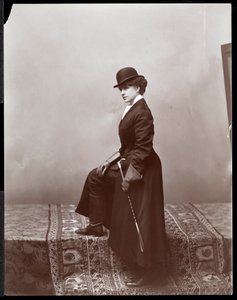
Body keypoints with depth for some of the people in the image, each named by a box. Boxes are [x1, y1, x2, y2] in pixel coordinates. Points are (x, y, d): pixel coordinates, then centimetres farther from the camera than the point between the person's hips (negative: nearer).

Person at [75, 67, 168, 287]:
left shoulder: (142, 113, -22)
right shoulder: (132, 109, 8)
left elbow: (142, 149, -24)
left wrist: (130, 175, -21)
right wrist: (112, 160, 14)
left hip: (141, 170, -10)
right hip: (129, 164, 10)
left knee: (138, 222, -3)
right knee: (96, 176, 22)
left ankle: (148, 272, 11)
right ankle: (96, 225, 33)